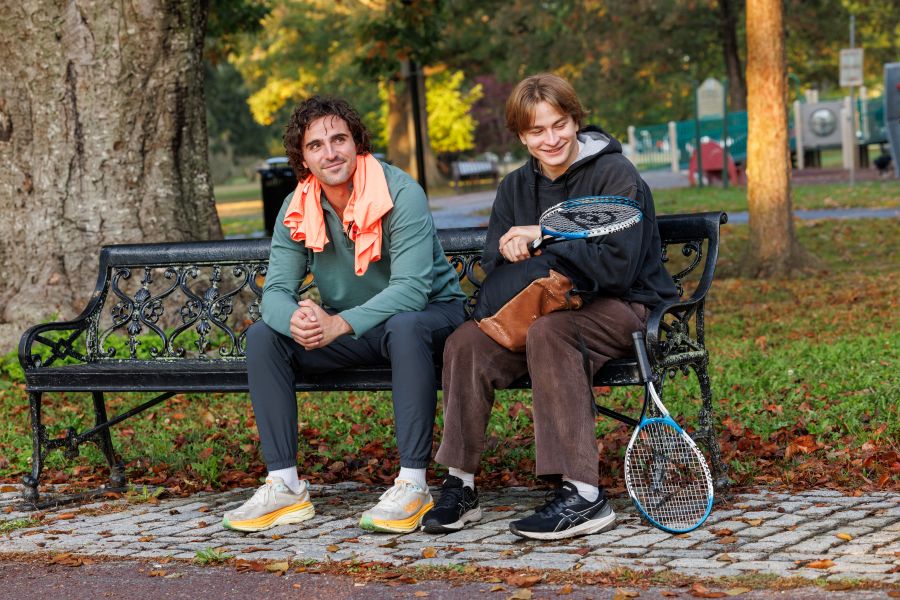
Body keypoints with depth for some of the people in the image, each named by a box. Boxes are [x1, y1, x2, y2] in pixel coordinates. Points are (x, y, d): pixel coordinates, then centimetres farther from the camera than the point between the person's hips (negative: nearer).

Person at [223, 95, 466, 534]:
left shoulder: (400, 194, -21)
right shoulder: (297, 209, -5)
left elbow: (411, 288, -29)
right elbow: (276, 291, -9)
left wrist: (339, 325, -39)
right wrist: (295, 319, -35)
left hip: (429, 313, -5)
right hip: (346, 329, 6)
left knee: (405, 326, -40)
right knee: (263, 337, -14)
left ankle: (413, 485, -35)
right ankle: (284, 486, -14)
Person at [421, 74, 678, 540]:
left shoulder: (615, 175, -9)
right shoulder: (516, 188, 10)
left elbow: (618, 265, -20)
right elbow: (494, 274, 4)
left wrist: (543, 240, -20)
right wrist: (513, 254, -20)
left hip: (624, 308, -6)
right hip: (551, 310, 6)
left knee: (548, 332, -37)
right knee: (465, 343, -20)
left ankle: (582, 496, -39)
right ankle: (460, 486, -14)